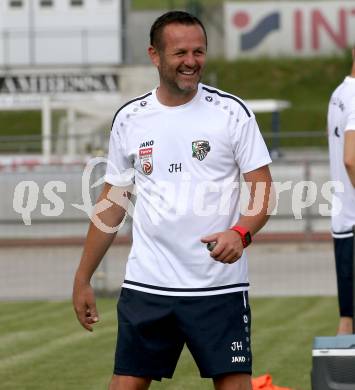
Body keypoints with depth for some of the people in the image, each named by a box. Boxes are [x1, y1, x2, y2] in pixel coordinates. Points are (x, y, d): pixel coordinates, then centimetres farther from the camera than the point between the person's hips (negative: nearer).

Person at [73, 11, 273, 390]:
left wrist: (240, 233, -22)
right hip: (145, 285, 2)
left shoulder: (231, 112, -2)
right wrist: (82, 279, 13)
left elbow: (262, 189, -2)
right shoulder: (129, 119, 6)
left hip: (219, 284, -2)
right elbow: (111, 203, 14)